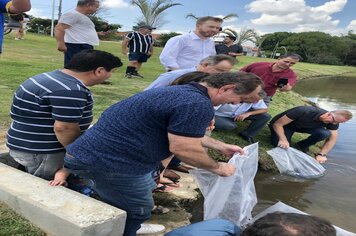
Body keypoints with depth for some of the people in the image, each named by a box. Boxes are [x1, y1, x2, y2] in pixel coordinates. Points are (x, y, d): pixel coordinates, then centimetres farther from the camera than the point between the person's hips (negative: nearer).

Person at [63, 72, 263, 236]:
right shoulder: (196, 105, -22)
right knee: (136, 212, 11)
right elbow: (183, 148, -22)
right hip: (109, 162, -10)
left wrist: (221, 146, 25)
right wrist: (218, 167, -3)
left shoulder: (181, 92, 12)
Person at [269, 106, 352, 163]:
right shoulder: (304, 112, -38)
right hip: (285, 125, -4)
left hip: (302, 127, 4)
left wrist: (321, 154, -23)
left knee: (325, 133, -24)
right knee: (281, 146, -30)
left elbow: (332, 139, -9)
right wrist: (283, 139, -45)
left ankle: (302, 146, 2)